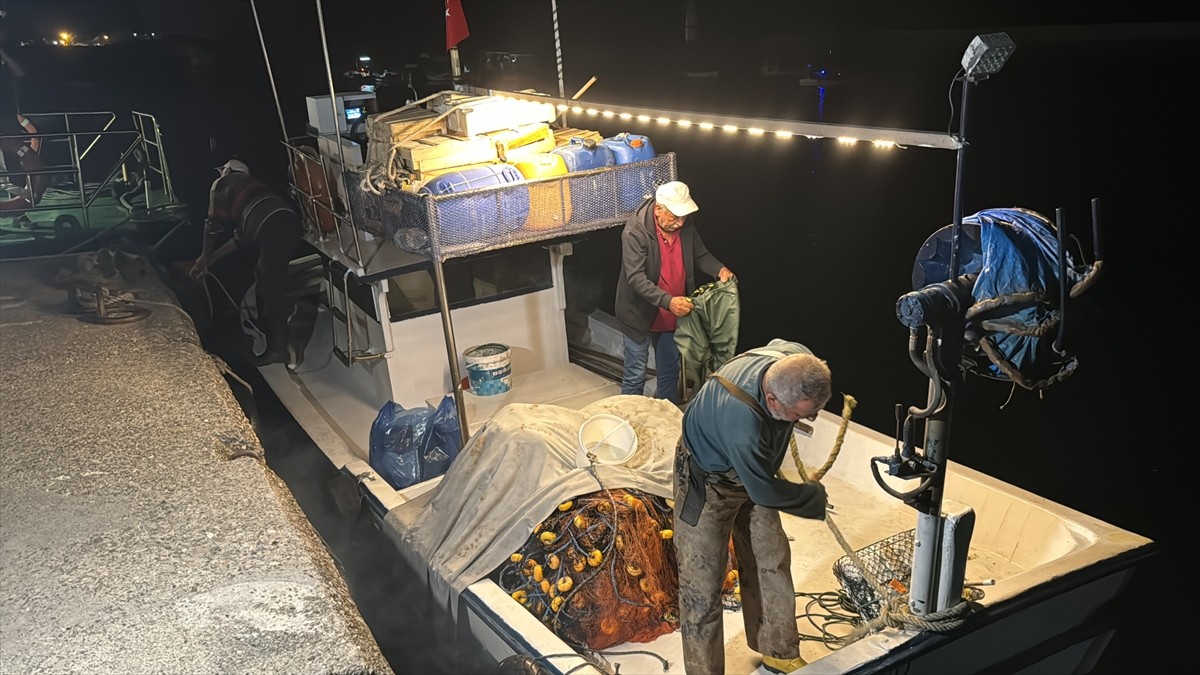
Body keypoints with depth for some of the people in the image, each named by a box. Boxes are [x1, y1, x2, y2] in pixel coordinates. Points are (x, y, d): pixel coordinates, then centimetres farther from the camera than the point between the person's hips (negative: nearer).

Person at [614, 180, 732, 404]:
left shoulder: (685, 227, -8)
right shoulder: (635, 232, -26)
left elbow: (700, 255, 8)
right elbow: (636, 278, -31)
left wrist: (719, 269, -13)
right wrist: (668, 301, -42)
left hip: (672, 316, 6)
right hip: (640, 314, -6)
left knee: (670, 373, 20)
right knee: (635, 376, 6)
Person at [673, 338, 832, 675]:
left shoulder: (799, 361, -26)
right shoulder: (743, 421, -46)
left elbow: (776, 344, 3)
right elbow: (764, 491, -29)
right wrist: (816, 498, -11)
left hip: (752, 470, 7)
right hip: (707, 482, -7)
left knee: (772, 562, 16)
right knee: (703, 582, -1)